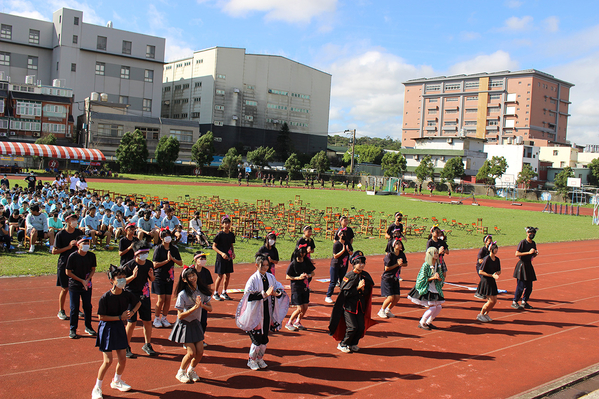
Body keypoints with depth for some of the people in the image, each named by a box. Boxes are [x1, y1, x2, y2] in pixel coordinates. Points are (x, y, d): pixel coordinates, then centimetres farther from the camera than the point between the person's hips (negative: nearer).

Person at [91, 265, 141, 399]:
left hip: (119, 328, 5)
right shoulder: (105, 297, -20)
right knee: (108, 361, -6)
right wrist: (120, 317, -20)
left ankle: (116, 381, 38)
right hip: (107, 329, -5)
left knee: (123, 359, 11)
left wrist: (132, 311, -5)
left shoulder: (126, 294, -6)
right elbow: (101, 317, -18)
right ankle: (97, 388, 15)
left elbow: (138, 302, 13)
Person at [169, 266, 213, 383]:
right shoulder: (182, 295, -18)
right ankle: (180, 373, 18)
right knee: (191, 352, -9)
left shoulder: (202, 291, -4)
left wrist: (202, 305, -18)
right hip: (185, 325, -5)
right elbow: (180, 316, -18)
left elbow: (210, 308, 2)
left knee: (200, 352, 1)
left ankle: (191, 370, 29)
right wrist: (194, 307, -26)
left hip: (196, 324, 5)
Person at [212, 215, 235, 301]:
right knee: (220, 276, -1)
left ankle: (224, 293, 24)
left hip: (229, 258, 6)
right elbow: (214, 246, -9)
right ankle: (215, 293, 14)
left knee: (227, 276, 9)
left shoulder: (231, 234, 6)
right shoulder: (220, 234, -11)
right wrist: (222, 253, -20)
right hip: (221, 258, -6)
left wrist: (233, 253, 0)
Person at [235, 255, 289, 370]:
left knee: (264, 338, 12)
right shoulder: (253, 279, -12)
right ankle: (251, 360, 21)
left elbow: (280, 289, 8)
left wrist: (276, 293, -14)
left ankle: (260, 358, 32)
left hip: (267, 313, 5)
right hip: (255, 313, -5)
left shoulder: (271, 277, 3)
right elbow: (249, 295, -21)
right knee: (257, 339, -1)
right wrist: (264, 294, -27)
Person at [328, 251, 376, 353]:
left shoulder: (365, 276, 3)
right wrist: (357, 288, -22)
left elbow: (367, 293, 5)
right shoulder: (349, 276, -13)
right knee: (352, 327, -7)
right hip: (349, 305, -5)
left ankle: (353, 344, 25)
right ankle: (343, 344, 15)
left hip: (360, 306, 5)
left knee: (361, 327, 2)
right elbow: (345, 293, -17)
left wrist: (363, 288, -16)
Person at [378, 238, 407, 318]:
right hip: (387, 279, -6)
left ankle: (388, 310, 25)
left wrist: (401, 264, -7)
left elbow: (405, 264, 14)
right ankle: (381, 311, 10)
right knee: (391, 297, -13)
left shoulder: (402, 254, 2)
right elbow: (386, 268, -17)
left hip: (395, 279, 6)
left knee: (397, 297, 1)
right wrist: (397, 264, -17)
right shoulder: (389, 255, -18)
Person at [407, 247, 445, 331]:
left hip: (435, 289, 7)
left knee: (438, 307, 5)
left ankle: (428, 322, 25)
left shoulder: (438, 265, 4)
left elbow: (442, 279, 8)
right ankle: (421, 323, 5)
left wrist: (439, 278, -14)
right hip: (425, 289, -7)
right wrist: (433, 278, -23)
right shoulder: (426, 265, -17)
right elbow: (422, 279, -17)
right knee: (432, 307, -13)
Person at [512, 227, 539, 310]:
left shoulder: (533, 243, 12)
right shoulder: (523, 242, -11)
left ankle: (524, 302, 20)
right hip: (522, 265, -7)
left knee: (529, 286, 8)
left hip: (529, 265, 7)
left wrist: (536, 254, -1)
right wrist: (528, 252, -22)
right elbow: (517, 254, -19)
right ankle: (514, 302, 2)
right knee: (521, 285, -7)